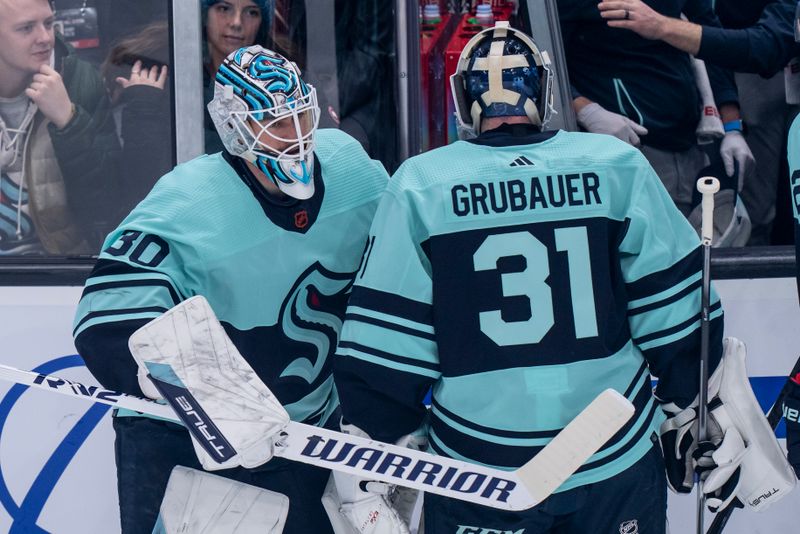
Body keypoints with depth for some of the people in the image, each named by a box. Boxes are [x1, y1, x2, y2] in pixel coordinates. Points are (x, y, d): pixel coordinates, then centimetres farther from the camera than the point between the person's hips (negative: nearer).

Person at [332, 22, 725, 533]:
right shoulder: (618, 167, -6)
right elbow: (678, 318, -2)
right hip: (619, 463, 1)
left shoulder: (418, 185, -8)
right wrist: (694, 426, 12)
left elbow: (381, 354, -7)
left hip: (477, 472, 0)